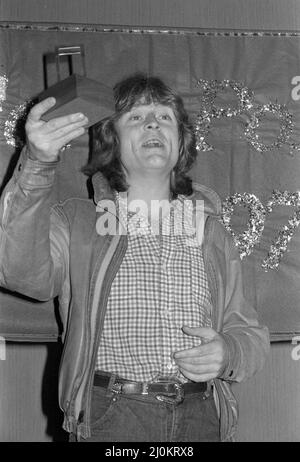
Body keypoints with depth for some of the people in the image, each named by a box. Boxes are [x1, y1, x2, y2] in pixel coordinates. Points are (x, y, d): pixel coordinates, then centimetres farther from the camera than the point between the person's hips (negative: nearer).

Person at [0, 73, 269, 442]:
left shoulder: (210, 232, 11)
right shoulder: (78, 221, 2)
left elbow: (250, 333, 14)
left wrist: (228, 354, -9)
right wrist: (37, 166, -29)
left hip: (201, 420, 3)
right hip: (108, 418, -2)